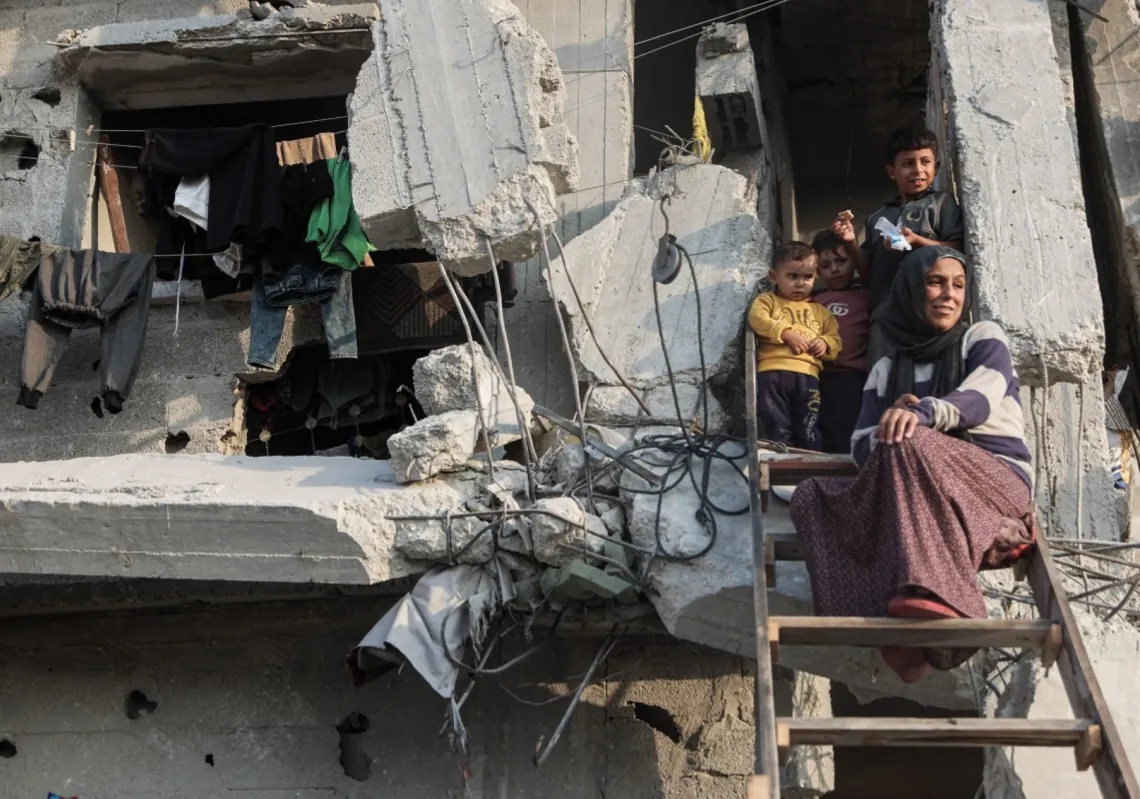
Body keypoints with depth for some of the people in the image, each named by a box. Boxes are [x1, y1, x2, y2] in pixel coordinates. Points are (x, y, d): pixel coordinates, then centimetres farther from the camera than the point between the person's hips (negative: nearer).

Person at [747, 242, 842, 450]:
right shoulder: (768, 300, 16)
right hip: (773, 371, -2)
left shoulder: (820, 311, 26)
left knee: (808, 430, -1)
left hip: (807, 374, 3)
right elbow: (757, 318, -5)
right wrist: (787, 333, -14)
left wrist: (825, 343, -2)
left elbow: (835, 337, 23)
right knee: (777, 428, -7)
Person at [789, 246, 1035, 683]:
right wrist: (893, 420, -17)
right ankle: (896, 624, -40)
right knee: (811, 495, -17)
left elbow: (980, 399, -12)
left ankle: (934, 594, -53)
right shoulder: (887, 370, 20)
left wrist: (923, 413, -34)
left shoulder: (983, 338, 11)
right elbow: (862, 446, 7)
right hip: (925, 500, 4)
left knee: (908, 444, -34)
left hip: (997, 481, -4)